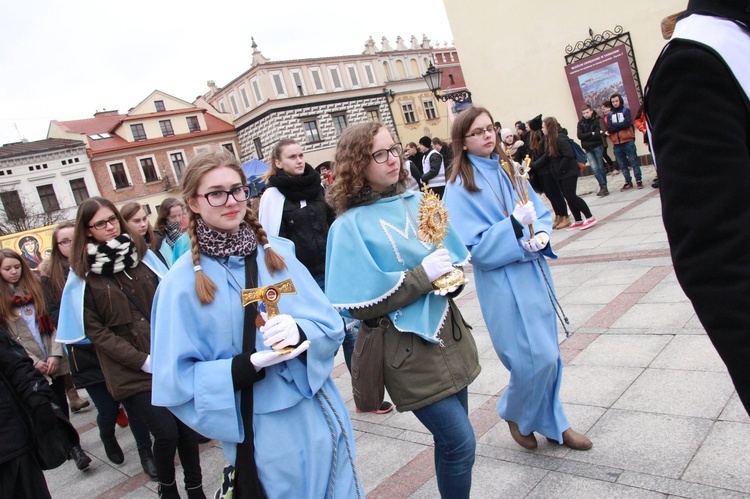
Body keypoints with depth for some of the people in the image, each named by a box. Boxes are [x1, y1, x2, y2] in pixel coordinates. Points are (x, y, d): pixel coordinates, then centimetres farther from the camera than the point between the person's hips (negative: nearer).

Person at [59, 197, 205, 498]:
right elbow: (94, 330, -4)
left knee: (187, 425, 3)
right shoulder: (84, 274, 0)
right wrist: (143, 360, -13)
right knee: (166, 432, -7)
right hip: (131, 370, -3)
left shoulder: (140, 253, 8)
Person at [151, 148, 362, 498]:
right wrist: (250, 365, -22)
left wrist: (299, 331, -22)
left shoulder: (277, 252, 0)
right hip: (260, 436, -3)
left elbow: (331, 323, 0)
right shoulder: (183, 282, -9)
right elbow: (176, 380, -8)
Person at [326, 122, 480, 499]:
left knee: (451, 438, 18)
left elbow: (453, 253, 15)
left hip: (449, 335, 6)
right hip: (409, 350, -6)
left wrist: (452, 275, -8)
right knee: (460, 443, -2)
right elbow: (361, 304, -17)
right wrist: (422, 275, -20)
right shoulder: (351, 225, -12)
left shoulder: (416, 201, 5)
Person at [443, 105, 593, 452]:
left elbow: (542, 212, 12)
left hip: (534, 273, 6)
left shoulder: (508, 169, 8)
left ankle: (552, 421, 33)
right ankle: (515, 414, 25)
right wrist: (514, 225, -23)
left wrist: (542, 235, -9)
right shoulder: (460, 187, -10)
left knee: (547, 354, 13)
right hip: (503, 283, -6)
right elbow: (474, 247, -14)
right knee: (537, 358, -4)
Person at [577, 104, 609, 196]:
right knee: (595, 168, -8)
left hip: (597, 147, -2)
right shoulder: (581, 123, 4)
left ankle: (603, 187, 16)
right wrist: (592, 134, -14)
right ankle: (603, 186, -1)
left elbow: (598, 135, -15)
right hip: (588, 149, 2)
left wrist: (586, 136, -14)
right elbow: (579, 136, -7)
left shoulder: (597, 120, -6)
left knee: (601, 167, 6)